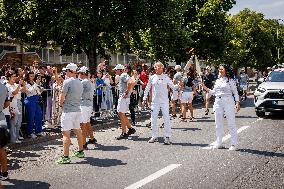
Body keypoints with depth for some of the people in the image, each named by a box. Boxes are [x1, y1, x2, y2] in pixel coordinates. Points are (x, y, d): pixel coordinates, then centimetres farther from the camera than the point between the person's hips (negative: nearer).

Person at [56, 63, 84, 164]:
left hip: (68, 110, -8)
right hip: (77, 109, 8)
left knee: (66, 133, -7)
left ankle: (65, 157, -10)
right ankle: (81, 151, 29)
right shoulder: (79, 82, 11)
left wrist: (61, 103, 7)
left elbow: (62, 97, -12)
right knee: (77, 130, 19)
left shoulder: (67, 82, -13)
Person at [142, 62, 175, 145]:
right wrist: (144, 99, 9)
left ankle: (167, 137, 2)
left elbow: (173, 87, 2)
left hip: (164, 101, -2)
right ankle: (154, 136, 18)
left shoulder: (166, 77, 1)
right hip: (155, 101, 2)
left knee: (166, 119, -4)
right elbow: (147, 89, 12)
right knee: (153, 120, 5)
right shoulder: (152, 78, 5)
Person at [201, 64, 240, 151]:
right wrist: (205, 88, 6)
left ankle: (234, 144, 2)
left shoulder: (230, 80, -2)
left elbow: (235, 92, -3)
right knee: (218, 124, 8)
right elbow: (214, 92, 18)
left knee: (231, 123, -3)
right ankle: (219, 143, 17)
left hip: (228, 102, -6)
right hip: (218, 102, 6)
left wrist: (237, 103, -11)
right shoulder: (217, 80, 14)